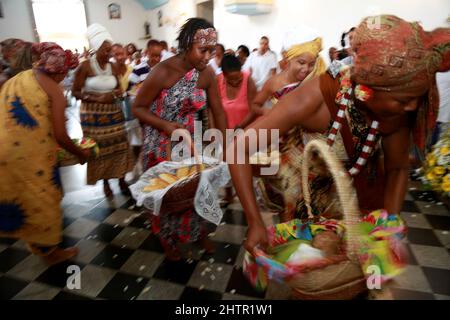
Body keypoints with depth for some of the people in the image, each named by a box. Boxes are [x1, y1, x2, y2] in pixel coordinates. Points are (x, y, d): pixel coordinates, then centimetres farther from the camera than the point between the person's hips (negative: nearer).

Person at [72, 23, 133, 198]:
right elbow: (75, 92, -9)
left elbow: (119, 89, 14)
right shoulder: (85, 67, -9)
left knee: (118, 146, 2)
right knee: (99, 149, 1)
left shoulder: (112, 67, 6)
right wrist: (97, 98, -19)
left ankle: (122, 180, 15)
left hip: (113, 113, 4)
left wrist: (114, 94, -10)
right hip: (93, 115, -4)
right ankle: (106, 182, 18)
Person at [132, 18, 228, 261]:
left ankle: (199, 232, 40)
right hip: (161, 144, -4)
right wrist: (166, 125, -30)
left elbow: (218, 112, -3)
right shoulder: (163, 72, -24)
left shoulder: (207, 74, -10)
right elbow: (138, 108, -15)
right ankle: (167, 239, 37)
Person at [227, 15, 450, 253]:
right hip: (303, 185, -3)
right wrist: (255, 223, -37)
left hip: (358, 184, 4)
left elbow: (398, 169, -7)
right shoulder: (313, 101, -37)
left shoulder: (396, 110, -23)